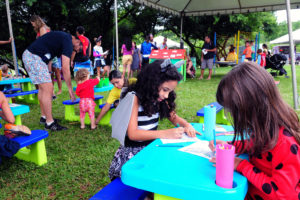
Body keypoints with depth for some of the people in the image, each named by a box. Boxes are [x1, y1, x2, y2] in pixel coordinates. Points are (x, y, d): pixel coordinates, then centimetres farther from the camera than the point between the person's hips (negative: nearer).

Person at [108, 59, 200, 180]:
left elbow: (173, 117, 15)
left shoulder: (158, 99, 2)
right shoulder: (134, 98, -15)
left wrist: (187, 125, -7)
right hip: (133, 152, -6)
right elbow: (132, 134, -21)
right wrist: (165, 134, -29)